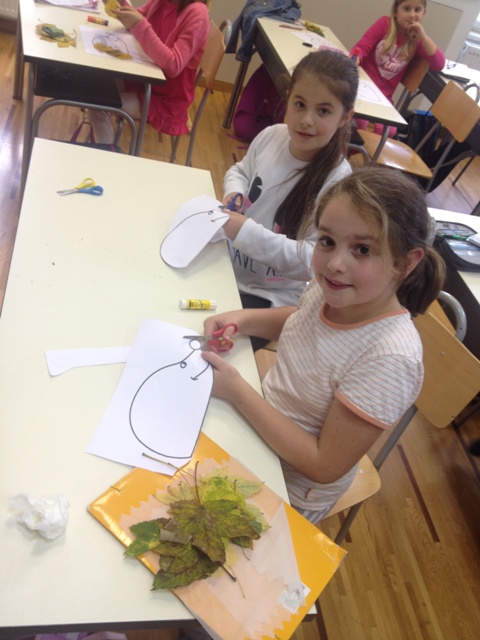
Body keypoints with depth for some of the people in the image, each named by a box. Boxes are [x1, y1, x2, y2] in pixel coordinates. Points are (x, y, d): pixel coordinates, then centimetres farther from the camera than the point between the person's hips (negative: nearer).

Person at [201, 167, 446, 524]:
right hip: (257, 419, 6)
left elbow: (324, 467, -26)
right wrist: (242, 319, -10)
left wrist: (237, 390, -28)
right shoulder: (332, 287, -16)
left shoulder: (388, 359, -35)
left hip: (291, 489, -5)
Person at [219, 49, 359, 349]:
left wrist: (248, 233, -31)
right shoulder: (271, 136, -6)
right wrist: (234, 192, -9)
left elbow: (315, 262, -24)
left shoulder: (336, 181, -22)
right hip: (227, 264, 6)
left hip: (269, 295, -5)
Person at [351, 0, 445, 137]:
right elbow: (362, 46, -6)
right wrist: (355, 58, -30)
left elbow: (439, 65, -2)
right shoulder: (385, 23, 1)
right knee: (359, 123, -28)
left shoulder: (417, 40, 8)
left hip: (382, 94, 4)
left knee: (386, 130, -16)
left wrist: (423, 36, -10)